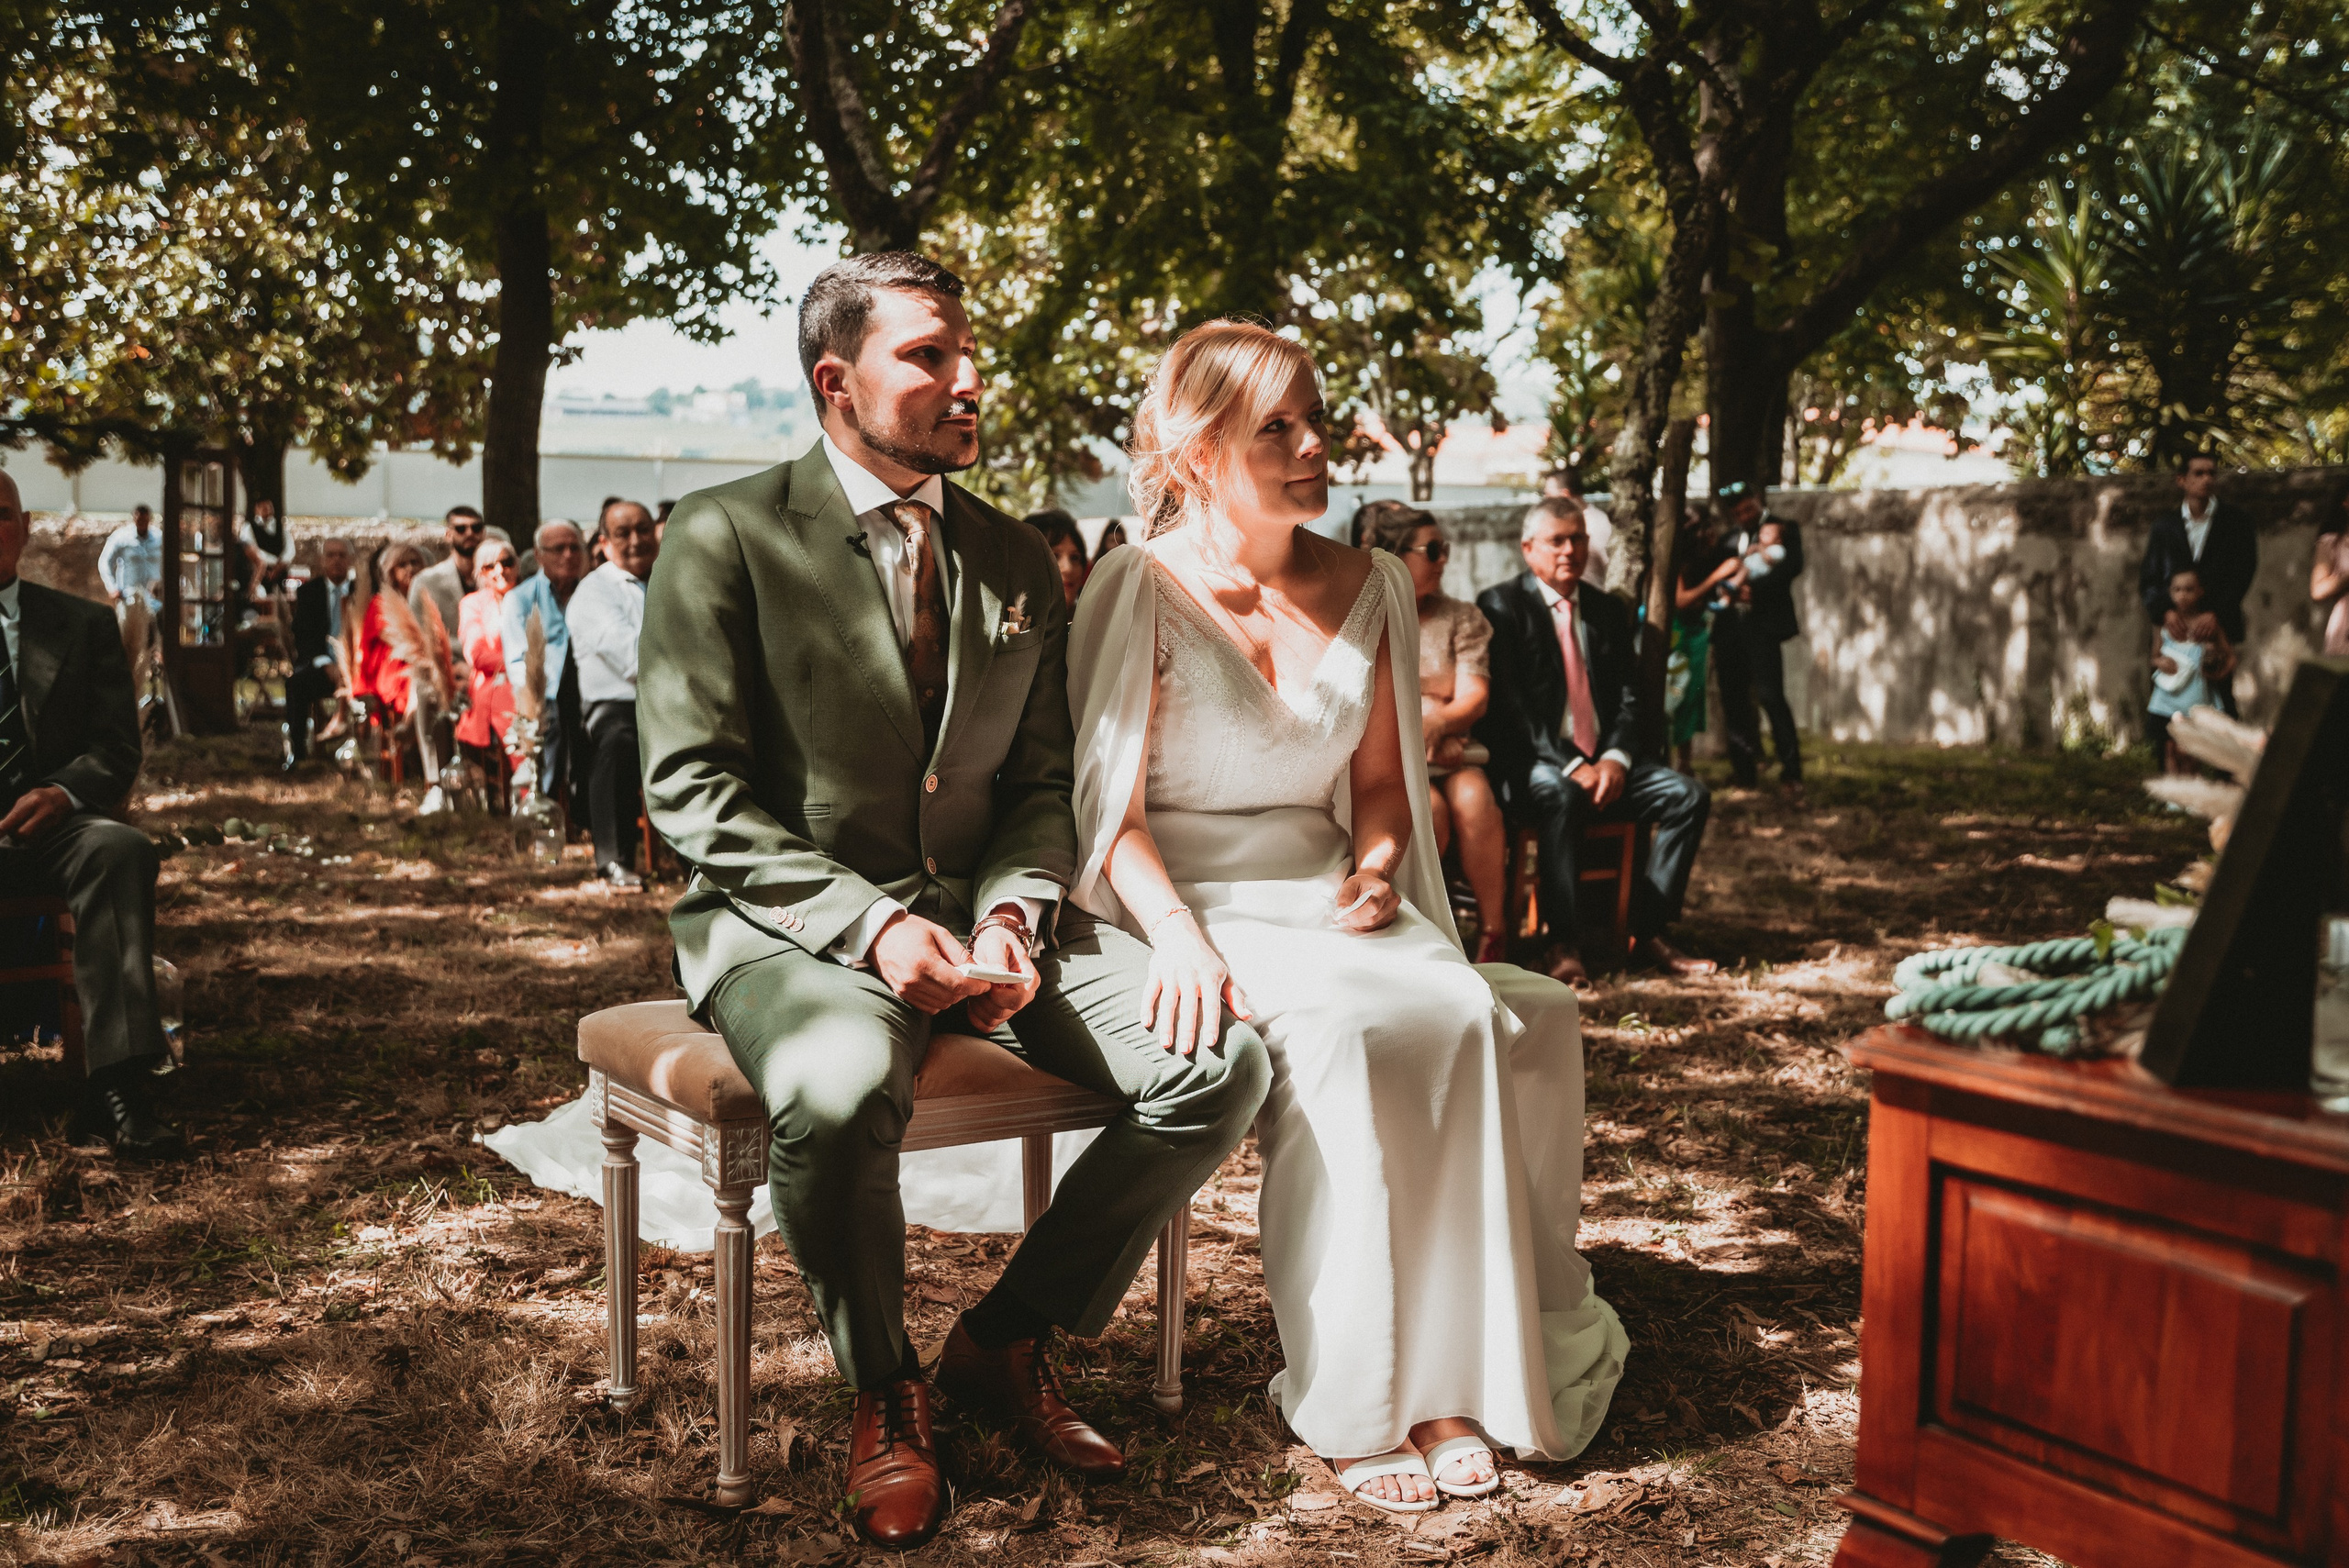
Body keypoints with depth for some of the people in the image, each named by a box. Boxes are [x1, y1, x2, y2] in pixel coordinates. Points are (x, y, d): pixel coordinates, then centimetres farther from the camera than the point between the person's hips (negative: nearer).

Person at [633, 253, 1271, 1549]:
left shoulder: (1019, 563, 12)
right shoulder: (725, 538, -4)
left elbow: (1040, 787, 12)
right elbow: (694, 790, -10)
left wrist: (1009, 916, -10)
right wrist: (871, 924, -22)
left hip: (981, 911, 5)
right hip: (794, 918, -4)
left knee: (1223, 1064, -16)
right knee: (841, 1086, -38)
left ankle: (1006, 1341, 5)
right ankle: (883, 1394, -6)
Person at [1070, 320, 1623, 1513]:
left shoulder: (1364, 588, 10)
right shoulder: (1142, 591, -5)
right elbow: (1115, 812, -7)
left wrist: (1374, 870, -3)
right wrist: (1179, 937, -23)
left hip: (1325, 903, 5)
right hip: (1192, 908, -5)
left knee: (1472, 1016, -25)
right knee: (1342, 1035, -33)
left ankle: (1449, 1377, -15)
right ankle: (1347, 1400, -20)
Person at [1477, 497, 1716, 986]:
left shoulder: (1609, 610, 16)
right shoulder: (1501, 606, -1)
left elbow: (1630, 699, 10)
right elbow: (1508, 706, -11)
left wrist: (1615, 759, -11)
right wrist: (1570, 766, -20)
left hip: (1603, 765, 6)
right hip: (1530, 766, -6)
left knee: (1689, 796, -14)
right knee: (1559, 795, -38)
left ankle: (1646, 932, -11)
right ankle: (1561, 946, -33)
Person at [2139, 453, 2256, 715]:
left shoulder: (2236, 524, 9)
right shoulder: (2164, 527, 12)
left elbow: (2242, 575, 0)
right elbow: (2148, 580, 8)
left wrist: (2214, 614, -14)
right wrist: (2166, 612, -10)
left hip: (2219, 627, -1)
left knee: (2221, 702, -7)